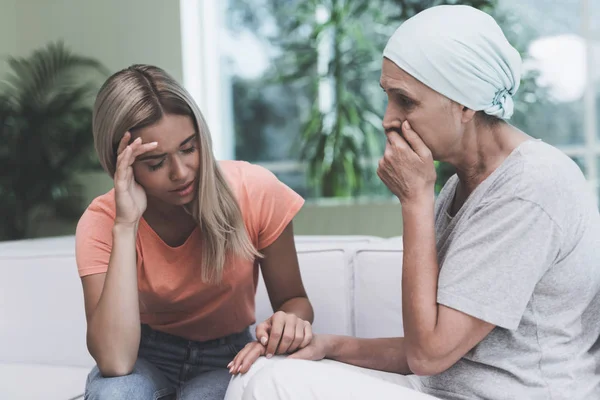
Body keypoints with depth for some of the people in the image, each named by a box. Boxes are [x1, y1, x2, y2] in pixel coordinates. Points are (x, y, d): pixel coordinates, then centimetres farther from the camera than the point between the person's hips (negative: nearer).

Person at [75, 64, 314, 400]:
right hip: (147, 355, 0)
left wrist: (291, 321, -30)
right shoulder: (101, 223, -20)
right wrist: (125, 226, -35)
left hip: (225, 357, 1)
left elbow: (293, 299, -5)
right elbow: (115, 362, -33)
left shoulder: (256, 191, -19)